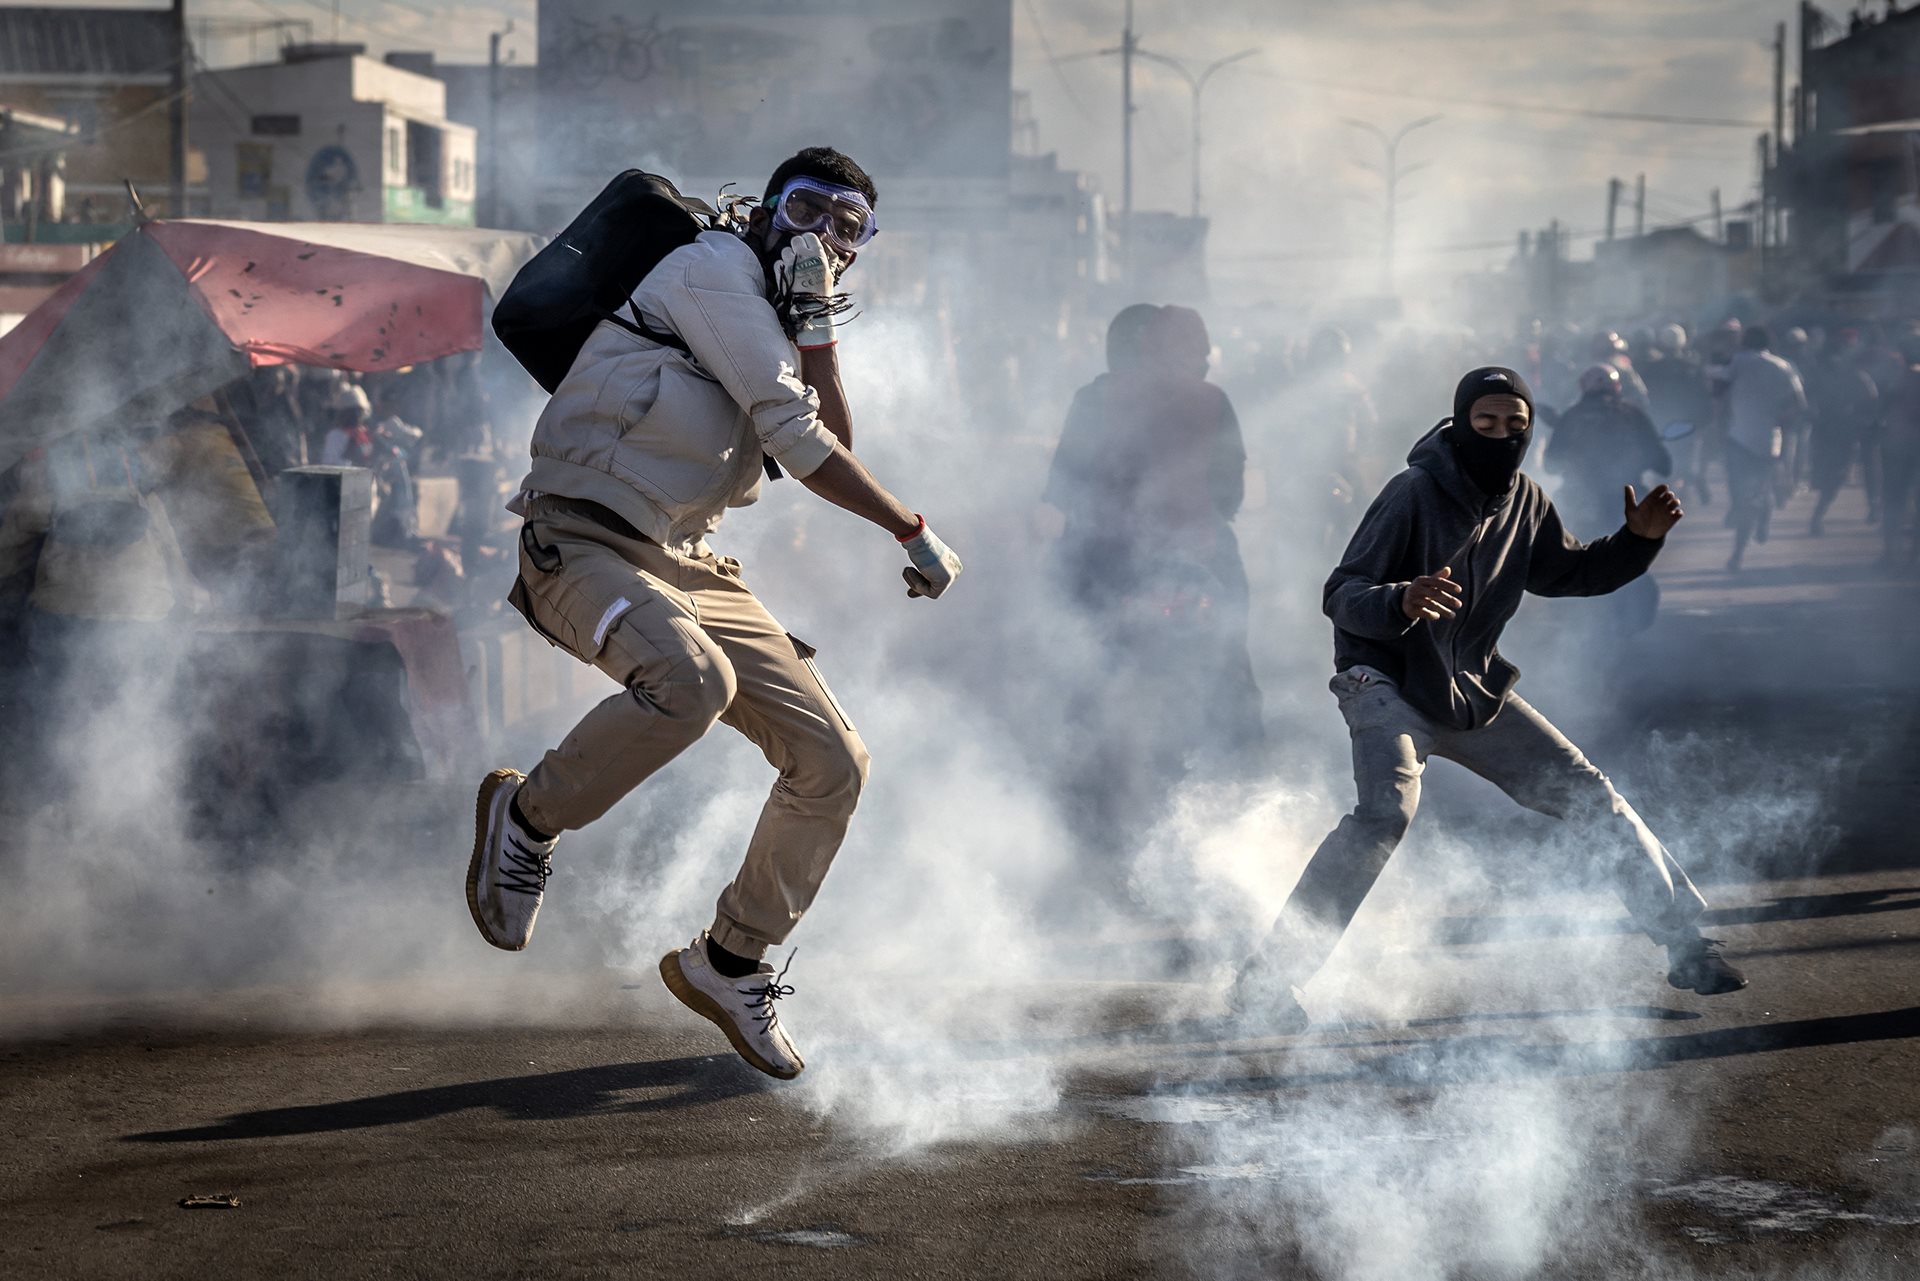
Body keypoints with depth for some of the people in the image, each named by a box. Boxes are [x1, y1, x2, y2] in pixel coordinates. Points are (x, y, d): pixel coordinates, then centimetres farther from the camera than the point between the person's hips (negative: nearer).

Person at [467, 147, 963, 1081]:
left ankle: (728, 965, 16)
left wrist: (815, 321, 1)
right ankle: (527, 817, -13)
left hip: (688, 569, 9)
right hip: (585, 541, -9)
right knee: (691, 681, -39)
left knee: (832, 763, 0)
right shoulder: (718, 267, -6)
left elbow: (831, 443, 8)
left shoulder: (778, 328, 23)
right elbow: (797, 442, -12)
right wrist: (914, 532, -7)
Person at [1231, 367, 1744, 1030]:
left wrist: (1638, 539, 1)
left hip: (1473, 691, 7)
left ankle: (1685, 942, 20)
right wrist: (1401, 602, -45)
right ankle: (1267, 977, -28)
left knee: (1591, 796, 6)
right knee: (1386, 811, -31)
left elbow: (1566, 571, 19)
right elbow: (1342, 596, -23)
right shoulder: (1415, 494, -20)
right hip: (1387, 683, -7)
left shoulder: (1522, 499, 2)